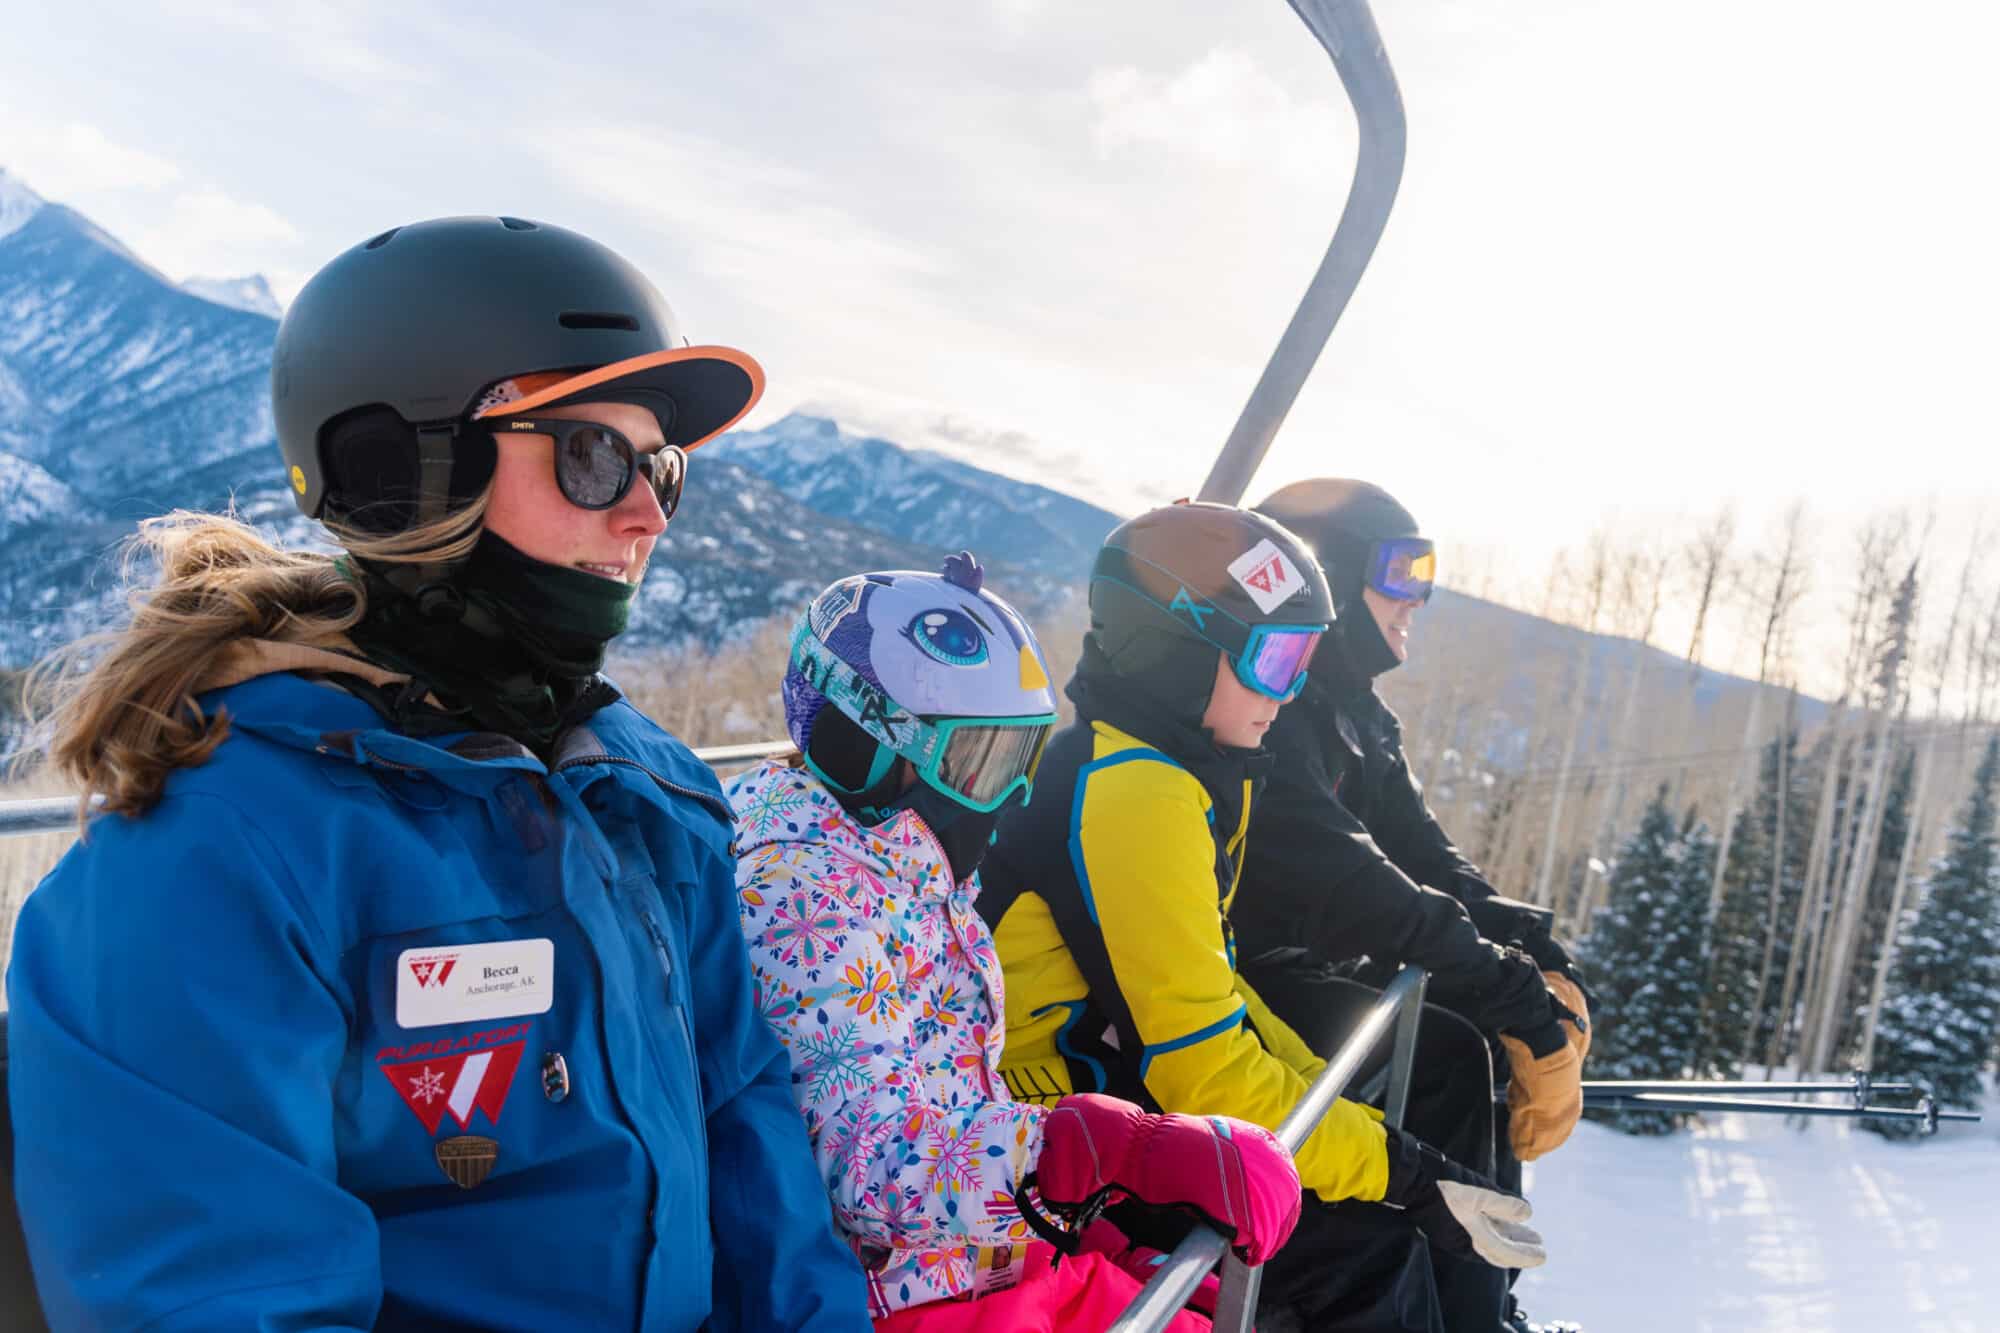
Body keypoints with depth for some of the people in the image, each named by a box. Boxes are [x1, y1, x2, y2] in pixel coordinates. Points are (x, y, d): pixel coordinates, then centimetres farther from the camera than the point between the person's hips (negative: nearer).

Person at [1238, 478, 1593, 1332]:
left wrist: (1540, 960, -8)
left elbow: (1428, 862, 7)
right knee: (1446, 1055, -22)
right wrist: (1516, 991, -27)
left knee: (1519, 1021, 3)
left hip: (1302, 967, 10)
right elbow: (1353, 887, -29)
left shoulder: (1353, 713, 10)